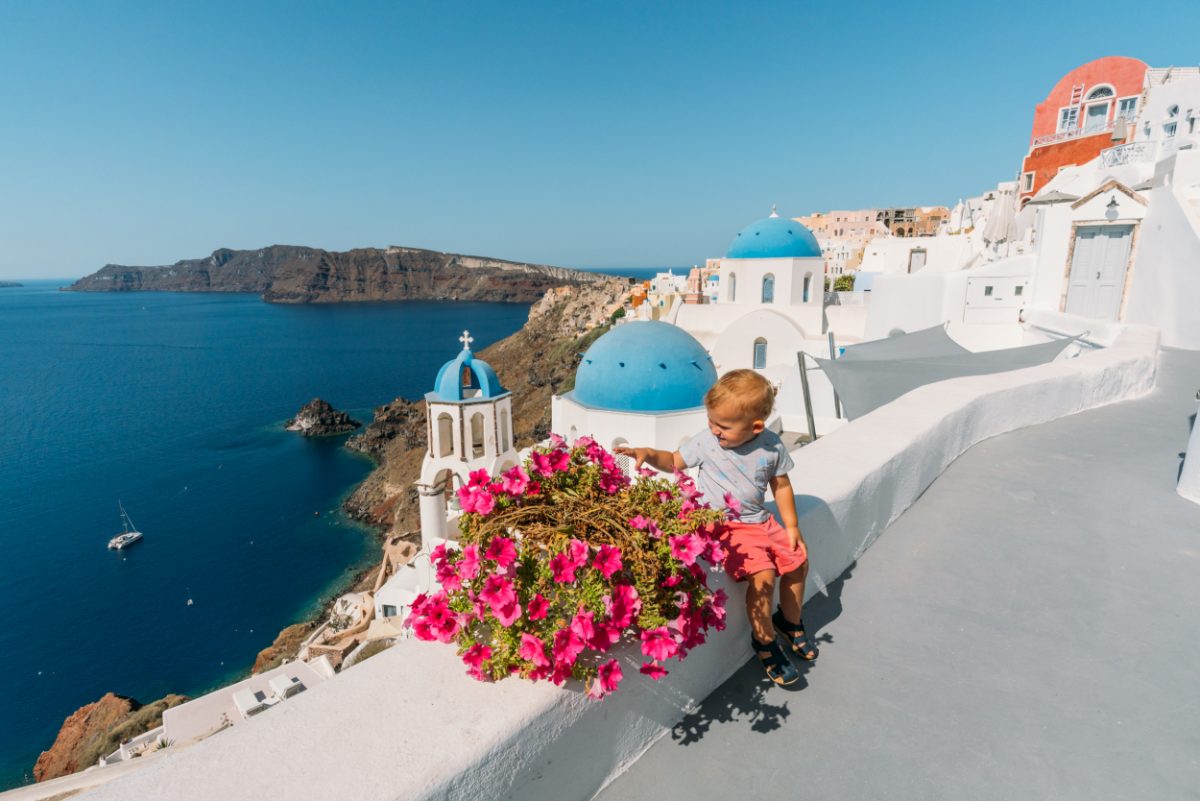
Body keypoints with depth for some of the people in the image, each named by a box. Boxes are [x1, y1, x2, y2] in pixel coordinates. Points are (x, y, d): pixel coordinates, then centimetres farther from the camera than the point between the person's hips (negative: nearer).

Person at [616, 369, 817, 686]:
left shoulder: (772, 446, -8)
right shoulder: (706, 442, -13)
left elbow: (781, 485, 5)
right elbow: (675, 461, 0)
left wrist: (791, 526, 6)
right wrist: (649, 454, -18)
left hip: (759, 521, 5)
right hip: (723, 526, -4)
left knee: (798, 561, 9)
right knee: (763, 576, -21)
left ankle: (791, 621, 37)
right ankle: (764, 641, 4)